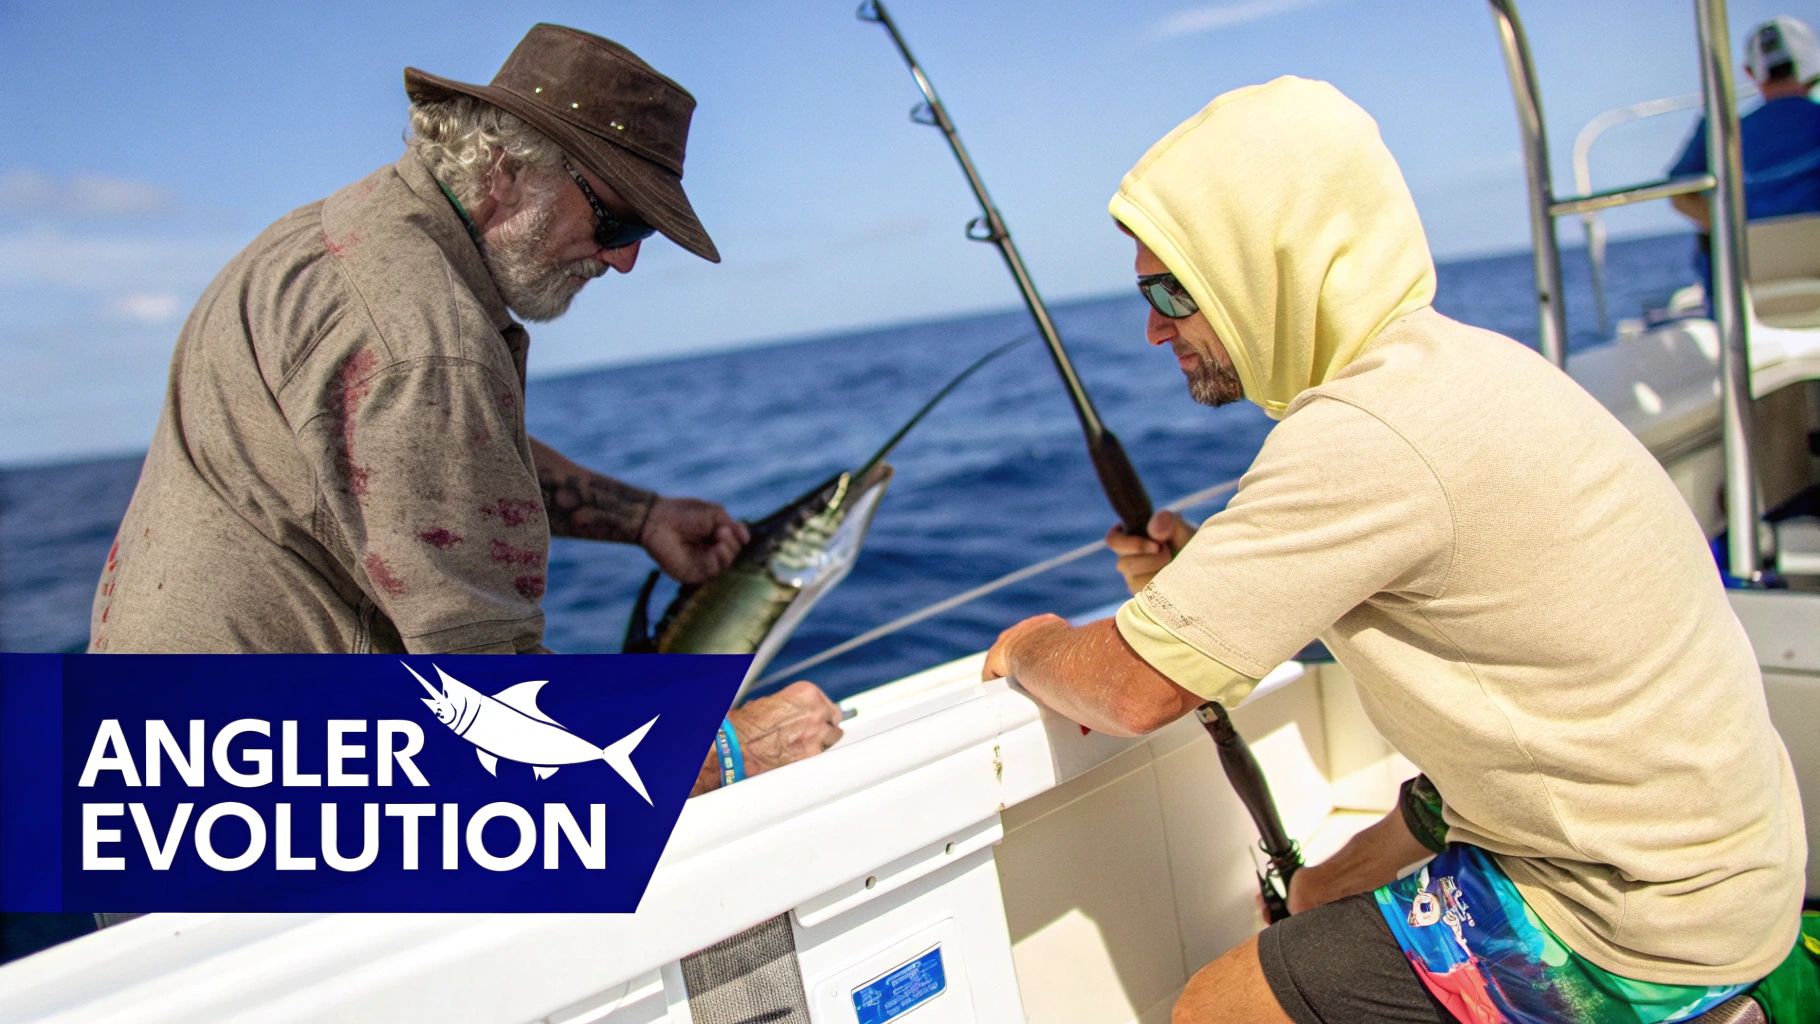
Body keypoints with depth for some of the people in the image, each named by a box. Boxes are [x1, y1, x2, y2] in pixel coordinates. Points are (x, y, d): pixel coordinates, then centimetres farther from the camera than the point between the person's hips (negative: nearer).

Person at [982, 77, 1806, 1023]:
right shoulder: (1445, 358, 1)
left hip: (1639, 918, -9)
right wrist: (1204, 578, -2)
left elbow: (1135, 690, -24)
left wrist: (1028, 649, -2)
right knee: (1315, 895, 23)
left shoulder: (1365, 435, -28)